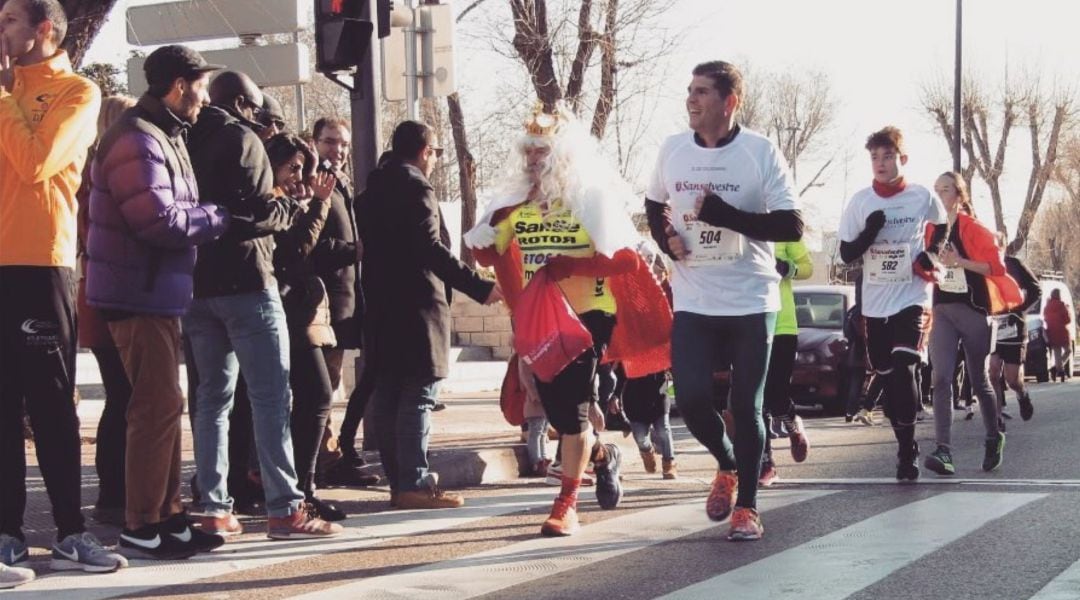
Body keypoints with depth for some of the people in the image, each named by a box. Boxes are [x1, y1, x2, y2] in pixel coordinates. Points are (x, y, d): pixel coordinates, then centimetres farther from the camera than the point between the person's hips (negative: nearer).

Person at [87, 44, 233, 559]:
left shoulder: (164, 138, 16)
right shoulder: (138, 141, -18)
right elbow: (158, 221, -25)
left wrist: (205, 217, -3)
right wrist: (216, 217, -12)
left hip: (158, 293, 11)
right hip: (139, 295, -11)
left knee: (163, 404, 15)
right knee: (158, 406, -8)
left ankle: (167, 516, 23)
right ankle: (140, 528, -1)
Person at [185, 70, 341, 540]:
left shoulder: (189, 142, 15)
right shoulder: (241, 139, -7)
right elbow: (257, 213, -16)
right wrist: (290, 206, 3)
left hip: (197, 285, 7)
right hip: (243, 280, -7)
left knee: (213, 396, 10)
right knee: (271, 396, -6)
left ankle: (214, 509, 8)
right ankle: (284, 508, -10)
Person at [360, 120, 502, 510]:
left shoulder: (372, 191, 15)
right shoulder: (416, 189, -11)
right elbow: (431, 250, -20)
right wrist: (479, 287, -21)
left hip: (381, 309, 9)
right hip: (416, 306, -9)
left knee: (389, 396, 9)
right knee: (418, 396, -7)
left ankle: (398, 480, 14)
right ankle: (414, 484, -9)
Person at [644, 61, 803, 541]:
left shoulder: (761, 152, -8)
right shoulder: (673, 150, 4)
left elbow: (792, 227, -12)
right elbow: (654, 204, 23)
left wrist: (726, 215, -22)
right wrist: (666, 237, 1)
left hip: (751, 303, -3)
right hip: (693, 303, 3)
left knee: (746, 407, 2)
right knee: (691, 400, -5)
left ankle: (747, 506, 15)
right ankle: (727, 466, 25)